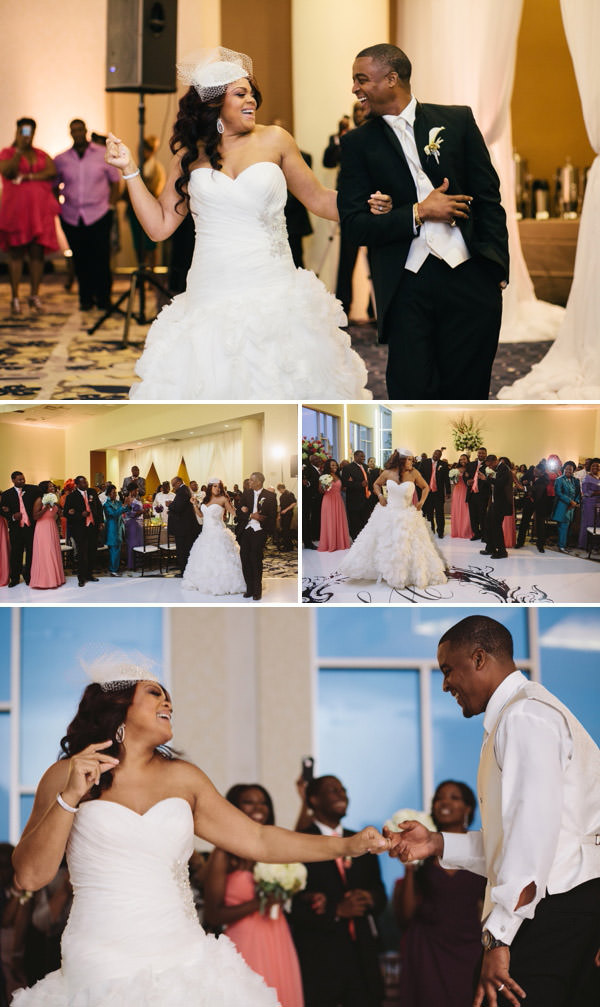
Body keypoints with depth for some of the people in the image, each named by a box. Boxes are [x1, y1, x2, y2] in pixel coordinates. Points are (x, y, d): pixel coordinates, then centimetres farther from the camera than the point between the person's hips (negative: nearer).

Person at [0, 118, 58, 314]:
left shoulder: (41, 155, 17)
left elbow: (52, 171, -1)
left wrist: (28, 176, -10)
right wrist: (19, 150, -13)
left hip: (40, 209, 3)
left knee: (37, 252, -1)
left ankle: (35, 297, 4)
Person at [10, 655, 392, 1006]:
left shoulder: (182, 778, 11)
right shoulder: (66, 776, 3)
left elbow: (258, 840, 11)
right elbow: (29, 876, -5)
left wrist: (348, 845, 5)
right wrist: (69, 797, -14)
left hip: (184, 958, 3)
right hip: (101, 971, -3)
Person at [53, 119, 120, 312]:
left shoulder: (103, 155, 5)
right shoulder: (61, 160, 8)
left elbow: (115, 182, 10)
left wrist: (111, 206, 0)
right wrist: (57, 208, 3)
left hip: (99, 216, -2)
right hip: (71, 217, 2)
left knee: (101, 258, -6)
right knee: (80, 260, 2)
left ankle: (103, 298, 4)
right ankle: (85, 299, 11)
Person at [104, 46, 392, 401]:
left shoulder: (273, 140, 4)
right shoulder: (191, 154, 8)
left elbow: (317, 199, 9)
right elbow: (160, 225, 8)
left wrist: (364, 205, -8)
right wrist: (130, 169, 5)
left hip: (273, 292, -1)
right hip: (212, 300, 1)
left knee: (281, 382, 1)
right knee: (216, 382, 1)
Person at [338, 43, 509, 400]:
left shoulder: (458, 120, 8)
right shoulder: (359, 143, 7)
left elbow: (489, 199, 8)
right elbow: (353, 224, 1)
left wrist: (497, 271, 1)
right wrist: (418, 213, -9)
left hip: (469, 279, 0)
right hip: (407, 287, 0)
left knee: (468, 392, 3)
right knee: (412, 393, -7)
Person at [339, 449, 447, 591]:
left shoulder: (414, 473, -5)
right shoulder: (387, 473, -3)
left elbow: (425, 487, 8)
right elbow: (376, 484, 15)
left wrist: (421, 501, -6)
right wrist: (380, 496, -2)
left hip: (407, 516, -1)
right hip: (388, 514, 1)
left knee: (409, 546, -2)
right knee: (384, 546, 7)